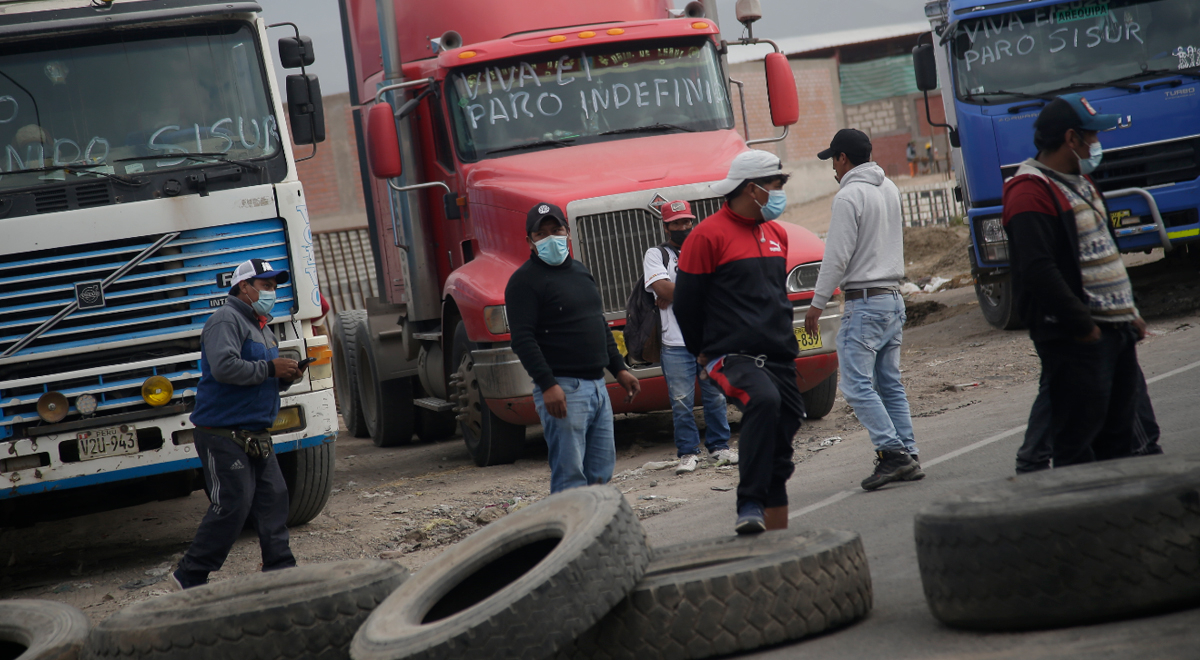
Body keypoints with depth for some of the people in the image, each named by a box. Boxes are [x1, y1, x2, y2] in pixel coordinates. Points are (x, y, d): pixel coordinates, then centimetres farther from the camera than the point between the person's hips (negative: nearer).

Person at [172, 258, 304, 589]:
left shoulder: (262, 329, 22)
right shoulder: (226, 321, -10)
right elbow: (225, 367, -26)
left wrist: (286, 378, 7)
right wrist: (270, 368, -21)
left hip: (256, 436, 10)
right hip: (224, 435, -10)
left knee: (273, 500, 3)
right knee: (232, 506, -12)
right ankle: (189, 577, -5)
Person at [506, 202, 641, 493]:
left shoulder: (581, 272, 19)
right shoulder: (525, 281, -8)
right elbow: (523, 338, -16)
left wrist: (619, 369, 21)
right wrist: (547, 384, -24)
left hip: (596, 386, 8)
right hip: (562, 389, -8)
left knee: (601, 470, 10)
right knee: (570, 475, -10)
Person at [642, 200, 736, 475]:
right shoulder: (656, 255, 6)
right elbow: (663, 289, -10)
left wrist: (675, 295, -9)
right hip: (675, 343, -2)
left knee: (716, 396, 7)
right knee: (681, 402, -2)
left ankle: (719, 446, 19)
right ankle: (688, 452, 7)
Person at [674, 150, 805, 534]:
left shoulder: (777, 234, 17)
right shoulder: (708, 236, -8)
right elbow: (686, 301, -4)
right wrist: (702, 351, 5)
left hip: (778, 358, 8)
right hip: (732, 357, -8)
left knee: (781, 442, 9)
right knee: (763, 401, -36)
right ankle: (749, 506, -37)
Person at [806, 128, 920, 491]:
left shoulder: (848, 196, -13)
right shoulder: (890, 189, 11)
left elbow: (837, 257, -15)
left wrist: (817, 304, -7)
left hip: (864, 302, -9)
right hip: (894, 298, 9)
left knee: (858, 385, -8)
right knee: (890, 383, 11)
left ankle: (892, 452, -16)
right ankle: (908, 458, 8)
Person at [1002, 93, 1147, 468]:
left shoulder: (1080, 183, 19)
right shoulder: (1030, 193, -15)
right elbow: (1038, 271, -24)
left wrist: (1130, 312, 17)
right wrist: (1083, 327, -21)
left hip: (1116, 330, 10)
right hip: (1075, 340, -10)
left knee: (1119, 436, 13)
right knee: (1077, 445, -6)